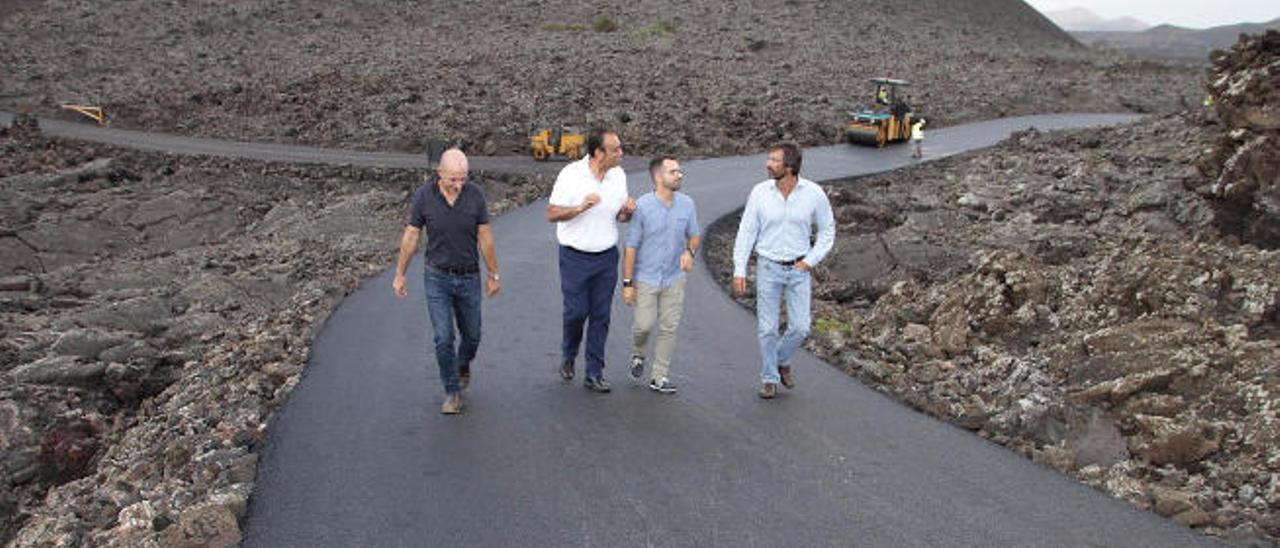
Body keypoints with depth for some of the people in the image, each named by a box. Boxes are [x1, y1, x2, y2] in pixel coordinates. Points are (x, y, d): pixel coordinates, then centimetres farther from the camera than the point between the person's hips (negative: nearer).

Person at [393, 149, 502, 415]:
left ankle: (463, 364, 46)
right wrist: (399, 275, 2)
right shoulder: (424, 196, -12)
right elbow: (410, 236, -3)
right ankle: (452, 391, 12)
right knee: (443, 338, -5)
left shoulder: (475, 194, -10)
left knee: (472, 335, 13)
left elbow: (485, 237, -2)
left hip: (469, 277, 1)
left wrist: (494, 275, 3)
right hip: (437, 277, -1)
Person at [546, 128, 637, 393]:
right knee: (577, 311, 1)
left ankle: (594, 374, 15)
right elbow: (552, 214, -10)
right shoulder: (571, 174, -13)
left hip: (607, 256, 4)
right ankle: (568, 356, 31)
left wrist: (627, 212, -12)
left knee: (601, 316, 5)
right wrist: (580, 208, -26)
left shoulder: (618, 175, 2)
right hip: (575, 257, -4)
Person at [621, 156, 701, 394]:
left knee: (668, 329, 5)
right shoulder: (642, 206, -14)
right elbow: (631, 246, -10)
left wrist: (690, 251, -12)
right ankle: (638, 354, 32)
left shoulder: (687, 204, -3)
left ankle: (658, 377, 17)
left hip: (674, 279, 3)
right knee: (644, 324, -1)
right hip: (646, 278, -3)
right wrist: (627, 283, -10)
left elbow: (695, 235, 11)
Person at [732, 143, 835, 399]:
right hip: (768, 268, 0)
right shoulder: (760, 192, -10)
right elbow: (746, 232, -5)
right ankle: (769, 378, 23)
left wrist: (810, 261, -8)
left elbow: (827, 231, 2)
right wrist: (739, 271, -8)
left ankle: (782, 361, 31)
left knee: (800, 327, 0)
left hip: (798, 270, 0)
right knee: (767, 327, 3)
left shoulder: (814, 193, -11)